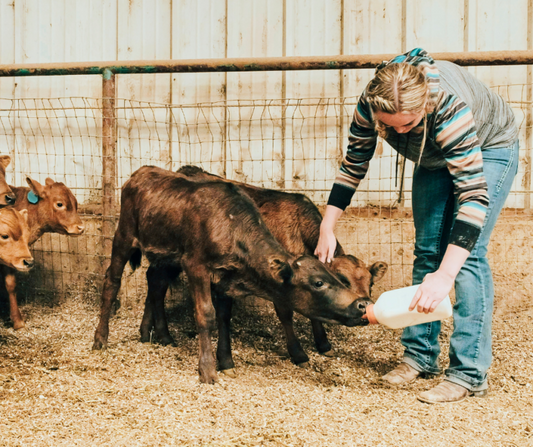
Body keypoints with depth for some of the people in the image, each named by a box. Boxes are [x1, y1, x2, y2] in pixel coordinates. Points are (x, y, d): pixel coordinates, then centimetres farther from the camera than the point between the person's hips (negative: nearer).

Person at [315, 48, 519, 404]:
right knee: (426, 251, 4)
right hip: (436, 158, 6)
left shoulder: (449, 105, -43)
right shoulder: (370, 103, -26)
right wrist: (327, 228, -12)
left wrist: (446, 275, -49)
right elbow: (353, 166, -9)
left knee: (468, 254, -16)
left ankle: (470, 374, -13)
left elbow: (473, 192, -44)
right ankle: (421, 355, 15)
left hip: (489, 150, -6)